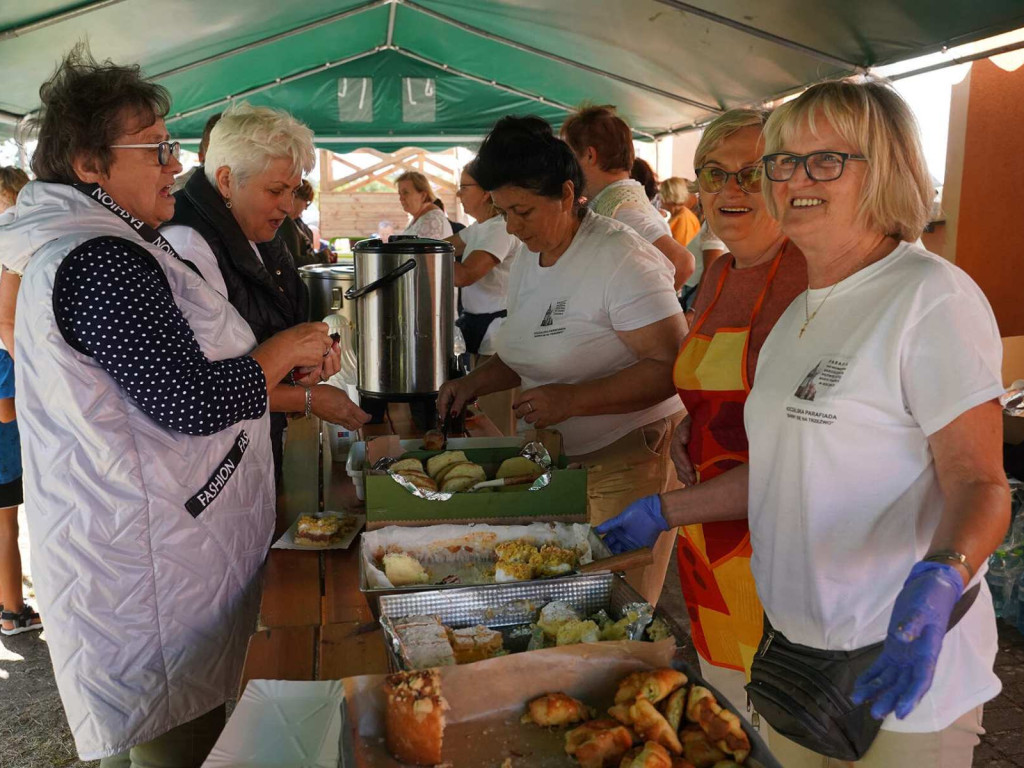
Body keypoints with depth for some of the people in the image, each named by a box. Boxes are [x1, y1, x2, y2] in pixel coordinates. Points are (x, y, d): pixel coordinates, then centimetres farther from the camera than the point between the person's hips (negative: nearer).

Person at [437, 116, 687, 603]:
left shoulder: (620, 260, -16)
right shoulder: (528, 258, 10)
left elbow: (671, 367, -21)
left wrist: (573, 399, -27)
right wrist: (476, 382, 6)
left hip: (628, 458, -7)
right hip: (552, 459, 7)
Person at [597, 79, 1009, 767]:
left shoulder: (933, 297, -14)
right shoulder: (804, 311, 10)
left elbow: (979, 484, -18)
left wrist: (939, 582, -36)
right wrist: (662, 512, 12)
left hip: (901, 661, -7)